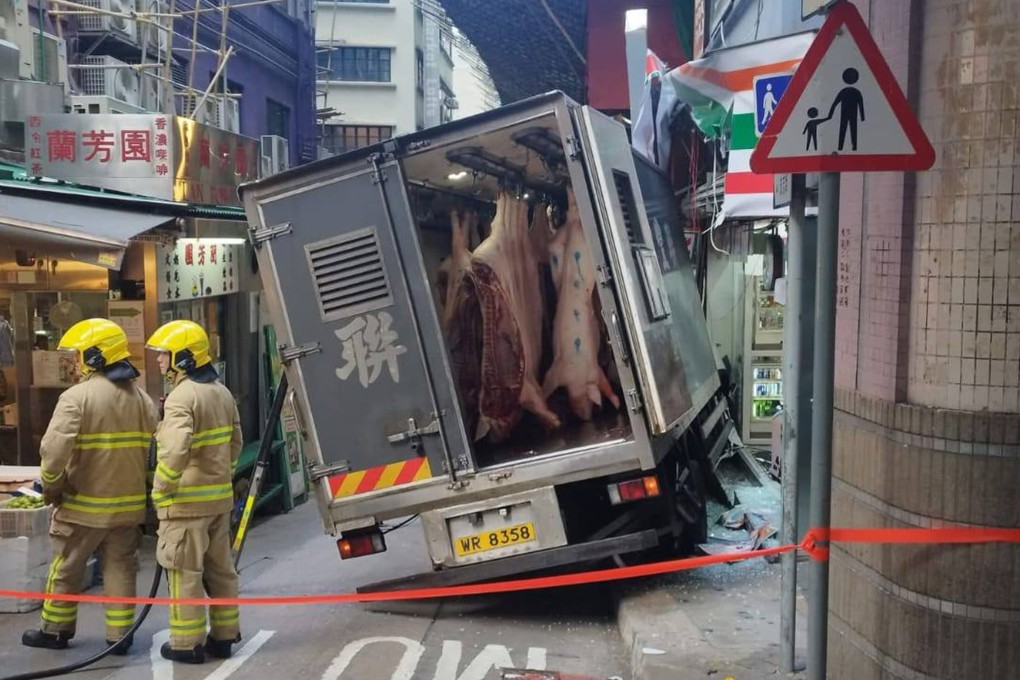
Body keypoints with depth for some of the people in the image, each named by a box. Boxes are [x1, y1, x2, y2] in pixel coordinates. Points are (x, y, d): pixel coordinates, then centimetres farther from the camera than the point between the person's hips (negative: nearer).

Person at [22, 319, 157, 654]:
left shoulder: (77, 396, -16)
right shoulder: (143, 398, 3)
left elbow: (55, 451, -22)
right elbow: (153, 451, 4)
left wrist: (51, 487, -5)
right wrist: (140, 490, 14)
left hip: (83, 504, -5)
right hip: (128, 504, 5)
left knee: (66, 570, 14)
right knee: (120, 570, 13)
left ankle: (55, 630, 28)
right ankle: (119, 635, 16)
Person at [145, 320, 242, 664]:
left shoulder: (181, 397, -18)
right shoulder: (222, 392, 10)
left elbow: (176, 451, -30)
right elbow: (235, 442, 17)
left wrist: (161, 488, -17)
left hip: (186, 500, -8)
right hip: (220, 497, 9)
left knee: (185, 572, 3)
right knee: (220, 568, 15)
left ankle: (187, 643, 12)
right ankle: (223, 636, 24)